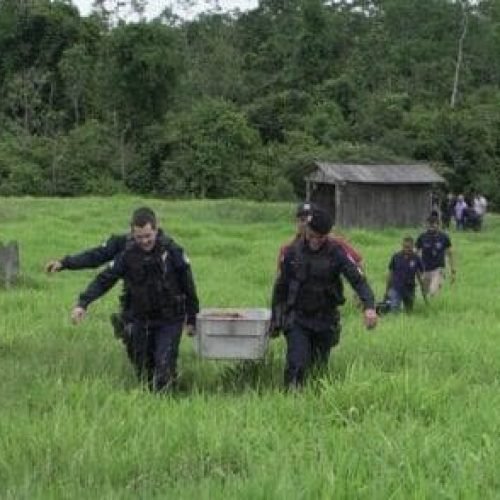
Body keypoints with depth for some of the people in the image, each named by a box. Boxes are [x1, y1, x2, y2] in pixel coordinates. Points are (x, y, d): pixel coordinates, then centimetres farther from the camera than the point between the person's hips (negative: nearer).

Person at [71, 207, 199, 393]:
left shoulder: (173, 252, -12)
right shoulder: (128, 255, -7)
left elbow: (188, 287, -4)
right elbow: (104, 279, -9)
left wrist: (191, 319, 2)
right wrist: (83, 303, -22)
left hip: (169, 320, -3)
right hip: (141, 320, 3)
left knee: (164, 367, -12)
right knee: (143, 369, 13)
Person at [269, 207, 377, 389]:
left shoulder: (336, 253, -8)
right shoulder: (292, 252, -4)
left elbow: (358, 280, -18)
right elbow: (280, 288, 7)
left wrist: (369, 306, -35)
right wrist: (275, 320, 9)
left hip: (326, 320, 0)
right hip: (297, 319, 0)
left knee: (320, 367, 11)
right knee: (296, 367, -15)